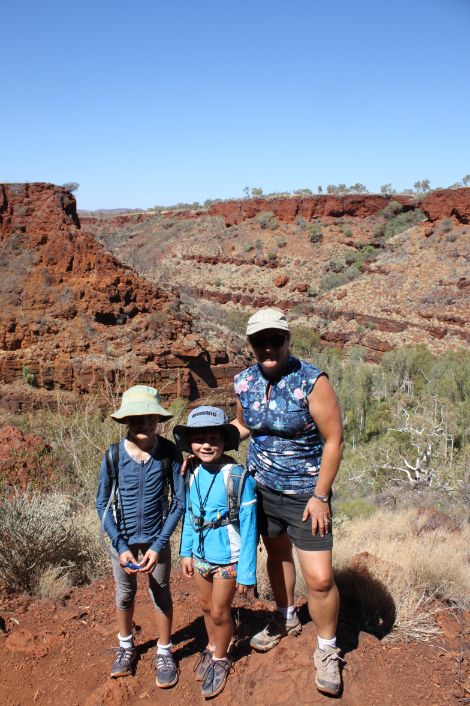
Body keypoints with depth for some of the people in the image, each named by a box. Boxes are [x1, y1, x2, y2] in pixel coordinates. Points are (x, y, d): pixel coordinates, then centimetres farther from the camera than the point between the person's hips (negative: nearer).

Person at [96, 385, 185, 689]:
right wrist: (120, 546, -14)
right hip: (122, 538, 1)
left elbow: (179, 502, -13)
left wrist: (158, 545, -16)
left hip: (157, 538, -1)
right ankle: (126, 646, 45)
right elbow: (102, 504, -8)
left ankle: (164, 653, 36)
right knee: (125, 594, 19)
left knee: (161, 595, 14)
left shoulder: (170, 452, -20)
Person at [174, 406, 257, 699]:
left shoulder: (238, 477, -24)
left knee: (219, 611, 10)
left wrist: (246, 571, -16)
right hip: (201, 554, 5)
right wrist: (186, 551, 9)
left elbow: (248, 526, -19)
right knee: (207, 605, 22)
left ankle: (220, 659, 36)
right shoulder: (193, 475, -6)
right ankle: (212, 647, 47)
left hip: (228, 557, -5)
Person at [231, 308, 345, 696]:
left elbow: (334, 440, -17)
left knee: (319, 578, -5)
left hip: (305, 494, -5)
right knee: (277, 553, 24)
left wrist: (320, 496, -17)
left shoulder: (312, 381, -21)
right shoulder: (245, 382, -4)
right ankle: (286, 618, 50)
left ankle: (327, 651, 22)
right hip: (262, 488, 5)